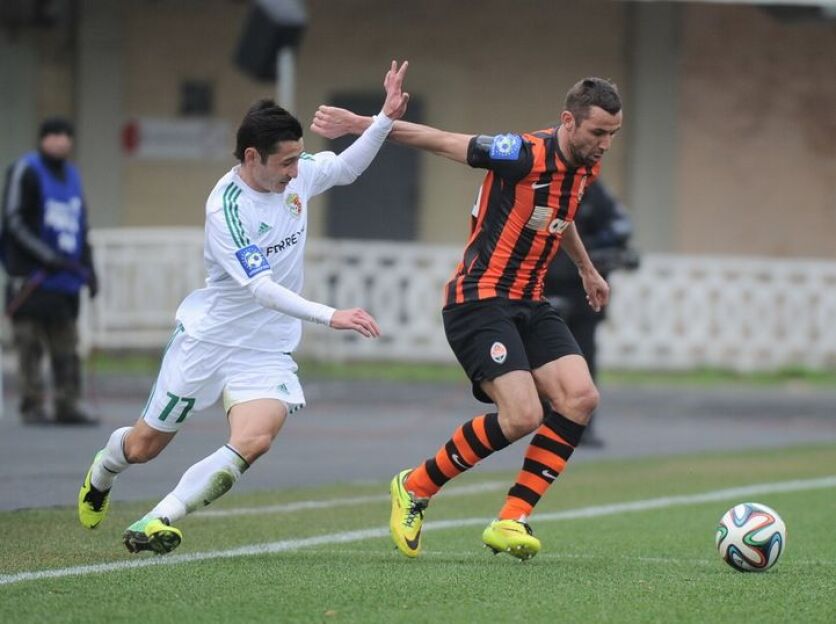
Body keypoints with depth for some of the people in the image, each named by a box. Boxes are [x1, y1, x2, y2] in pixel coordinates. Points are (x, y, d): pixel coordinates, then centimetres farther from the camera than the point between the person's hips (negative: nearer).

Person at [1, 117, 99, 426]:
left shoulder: (72, 175, 18)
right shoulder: (25, 171, -4)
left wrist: (88, 268, 15)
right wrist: (50, 258, -17)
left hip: (65, 278, 7)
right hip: (31, 274, -7)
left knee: (66, 345, 5)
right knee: (30, 344, -6)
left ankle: (67, 405, 7)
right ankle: (32, 407, -5)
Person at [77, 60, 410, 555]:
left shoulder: (297, 172, -6)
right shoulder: (226, 208, -25)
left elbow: (347, 167, 16)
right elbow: (261, 288, -31)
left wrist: (386, 119, 1)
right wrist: (330, 316, -39)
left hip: (269, 348, 4)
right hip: (209, 340, -4)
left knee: (253, 441, -23)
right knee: (144, 446, 10)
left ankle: (156, 523, -13)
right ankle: (101, 475, 47)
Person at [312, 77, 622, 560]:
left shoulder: (586, 167, 7)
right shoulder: (526, 155, -18)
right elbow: (441, 141, -10)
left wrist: (587, 269, 45)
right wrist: (362, 124, -9)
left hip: (529, 303, 8)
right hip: (481, 299, -8)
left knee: (580, 397, -12)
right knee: (523, 416, -21)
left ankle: (512, 521, -7)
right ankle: (416, 488, 1)